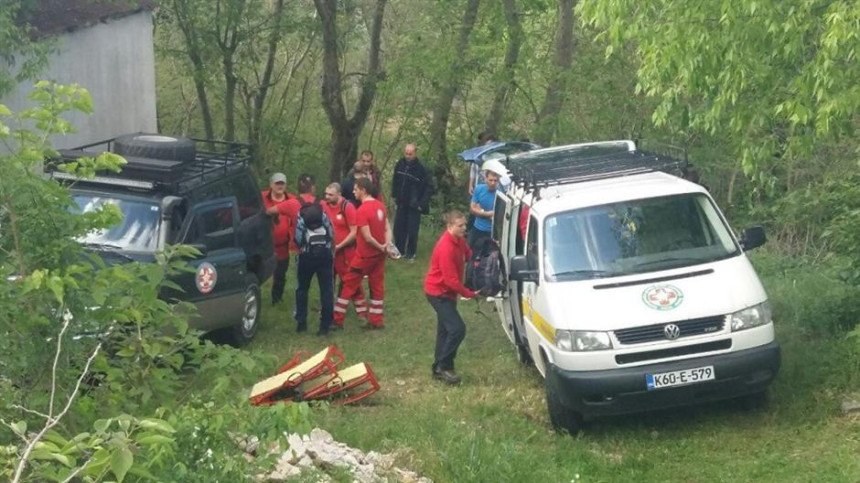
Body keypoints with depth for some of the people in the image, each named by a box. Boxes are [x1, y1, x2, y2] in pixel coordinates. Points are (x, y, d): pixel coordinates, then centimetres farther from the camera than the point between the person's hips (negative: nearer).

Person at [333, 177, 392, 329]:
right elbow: (387, 229, 4)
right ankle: (376, 320, 15)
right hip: (379, 254, 7)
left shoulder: (362, 211, -22)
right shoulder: (380, 206, 3)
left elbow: (367, 237, -22)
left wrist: (380, 247, -7)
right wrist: (387, 245, -8)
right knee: (377, 285, 12)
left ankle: (337, 319, 10)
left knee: (349, 284, 4)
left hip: (365, 255, -7)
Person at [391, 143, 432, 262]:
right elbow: (395, 181, 14)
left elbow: (429, 186, -12)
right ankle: (399, 251, 24)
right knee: (398, 228, 8)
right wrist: (394, 196, 11)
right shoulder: (400, 164, -1)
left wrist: (422, 203, -15)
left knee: (412, 230, -2)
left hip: (414, 205, -5)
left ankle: (411, 254, 11)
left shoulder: (420, 168, -15)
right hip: (402, 203, 5)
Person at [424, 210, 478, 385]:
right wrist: (469, 294, -18)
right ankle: (444, 367, -4)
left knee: (445, 329, 15)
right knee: (457, 328, -14)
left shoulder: (459, 240, -2)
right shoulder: (446, 248, -30)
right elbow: (451, 280, -27)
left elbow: (468, 254, 16)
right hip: (438, 292, -10)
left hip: (446, 292, 10)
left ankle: (439, 368, 24)